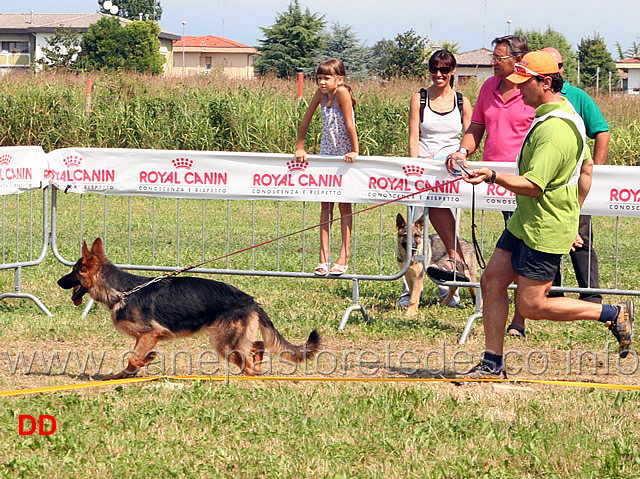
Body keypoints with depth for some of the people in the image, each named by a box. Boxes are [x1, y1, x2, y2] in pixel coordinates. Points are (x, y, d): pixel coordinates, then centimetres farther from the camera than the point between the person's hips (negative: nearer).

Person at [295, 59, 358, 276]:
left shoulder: (342, 92, -22)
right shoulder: (321, 94, -5)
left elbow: (349, 123, -23)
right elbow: (306, 120, 3)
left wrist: (354, 151, -23)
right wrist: (299, 148, 5)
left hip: (345, 156, -6)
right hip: (326, 154, 6)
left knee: (344, 205, 2)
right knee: (325, 205, 3)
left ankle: (344, 258, 6)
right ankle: (324, 258, 4)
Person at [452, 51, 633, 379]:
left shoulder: (554, 129, -23)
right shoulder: (566, 112, 10)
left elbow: (532, 186, -27)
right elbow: (587, 168, 19)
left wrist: (494, 176, -37)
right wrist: (573, 217, 23)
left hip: (545, 231, -10)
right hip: (524, 222, 10)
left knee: (531, 305, -4)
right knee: (492, 283, 7)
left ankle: (614, 314, 7)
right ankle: (492, 365, 12)